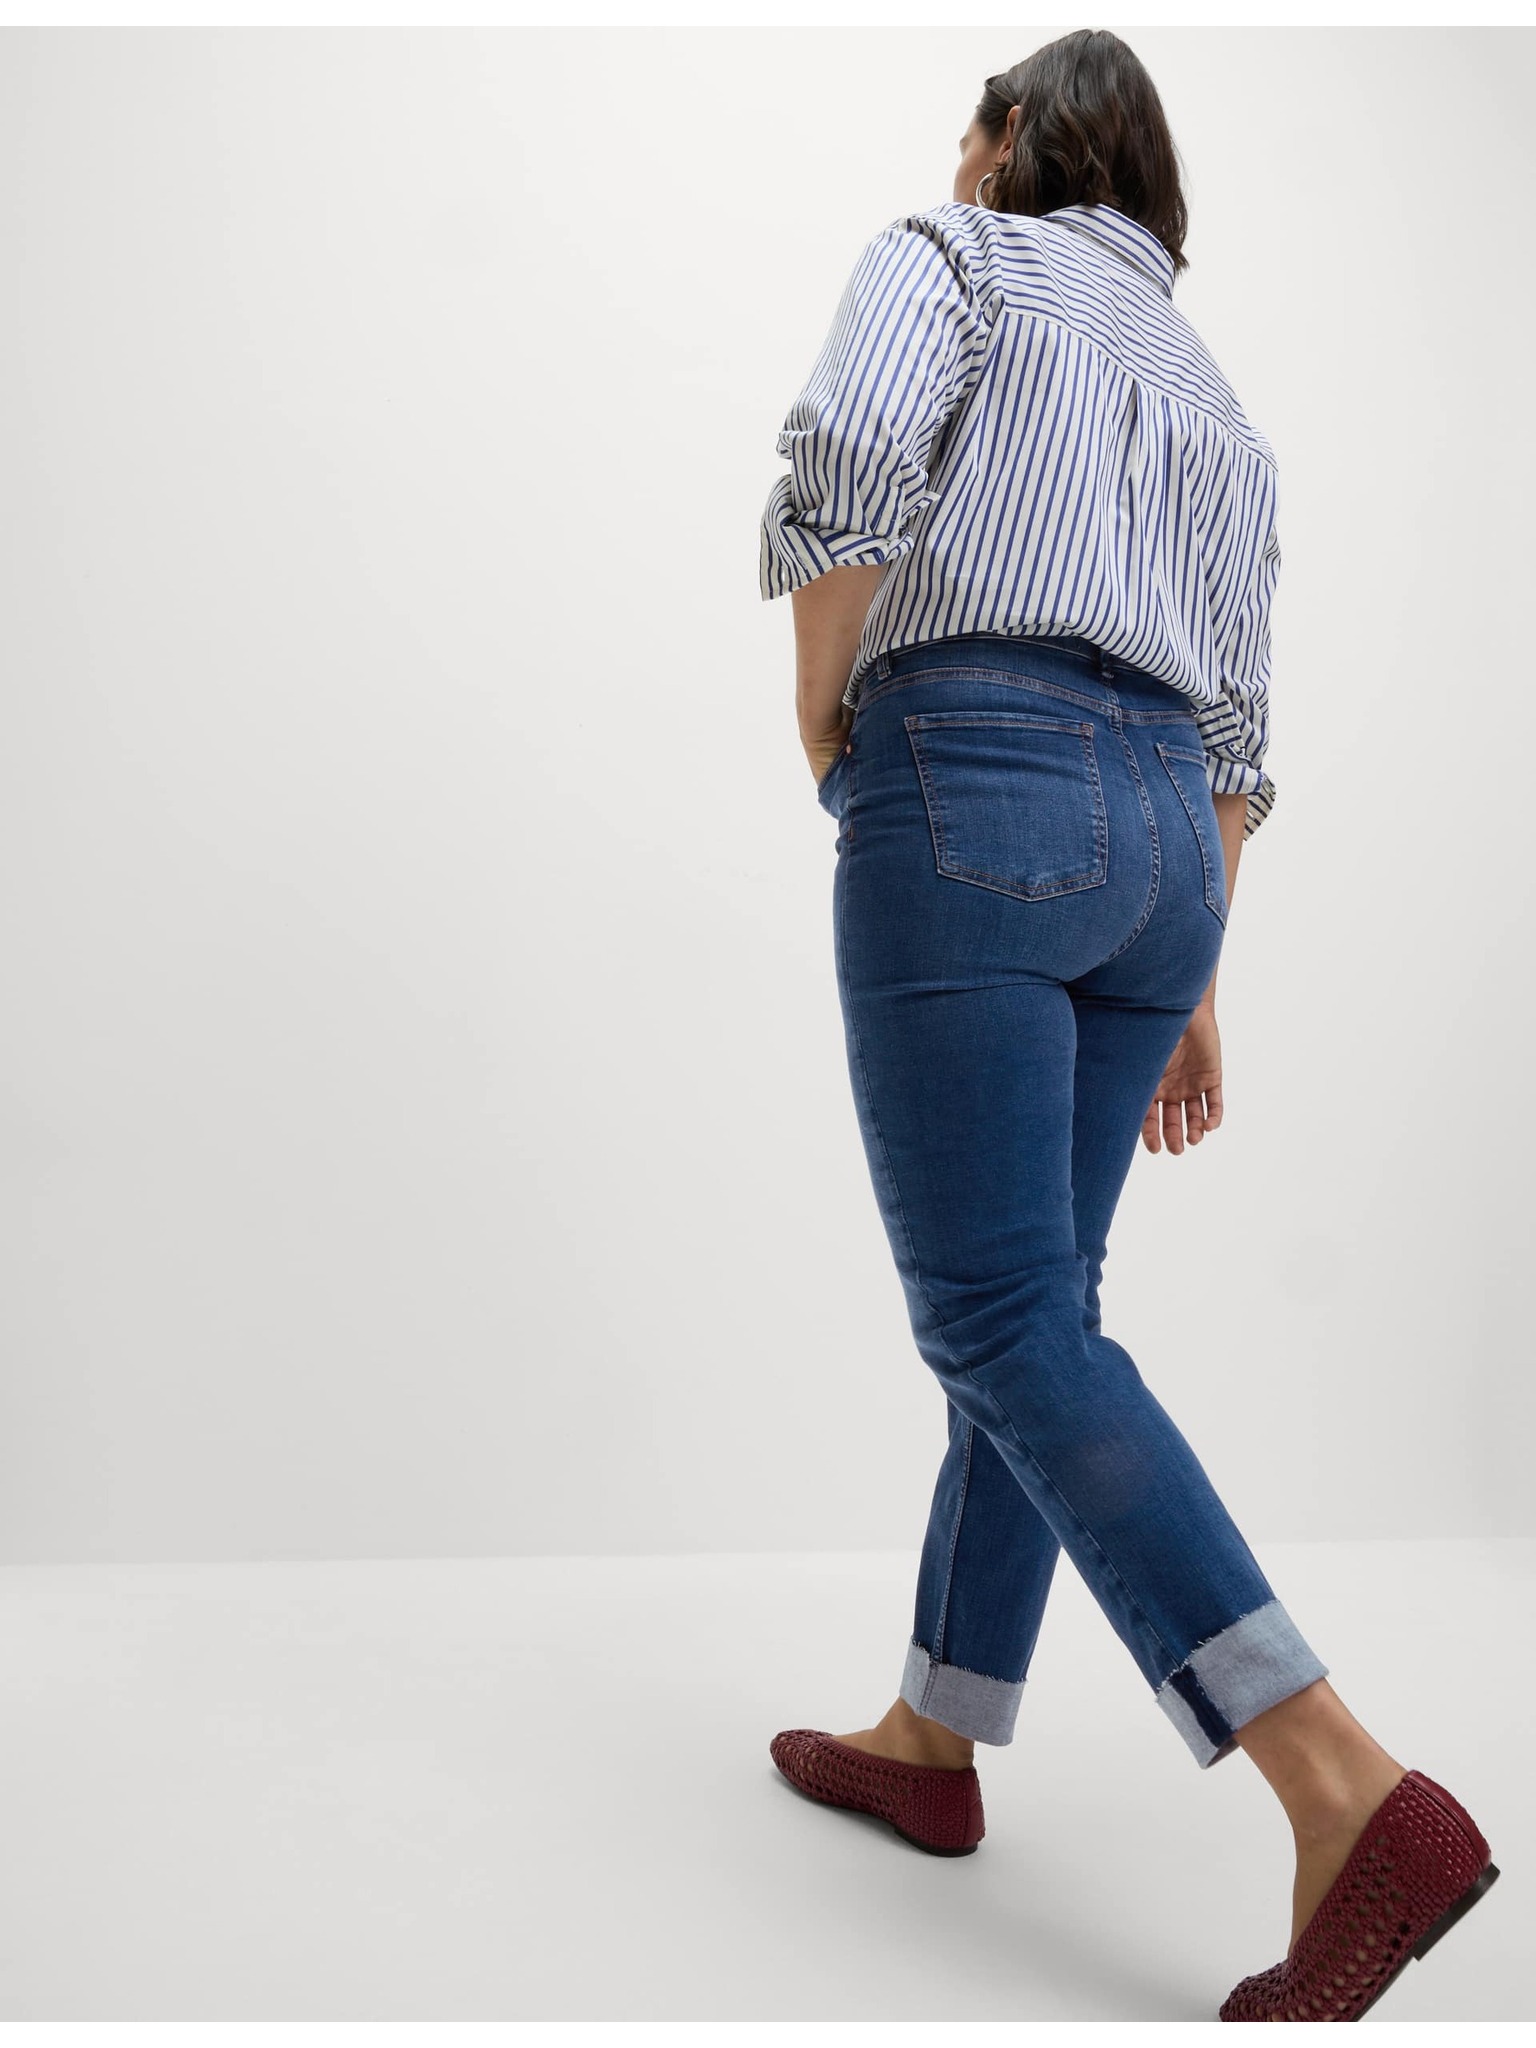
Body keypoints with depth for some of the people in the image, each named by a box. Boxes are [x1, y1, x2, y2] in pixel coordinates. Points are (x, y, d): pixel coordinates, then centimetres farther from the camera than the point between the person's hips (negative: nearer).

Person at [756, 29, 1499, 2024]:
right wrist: (1196, 987, 20)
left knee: (1010, 1329, -11)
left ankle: (1358, 1799, -17)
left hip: (967, 788, -7)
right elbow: (1232, 727, 20)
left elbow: (852, 459, -13)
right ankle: (932, 1741, 23)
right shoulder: (1209, 386, 27)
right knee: (1030, 1303, 12)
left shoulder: (948, 254, 10)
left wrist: (822, 728, 0)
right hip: (1161, 831, 8)